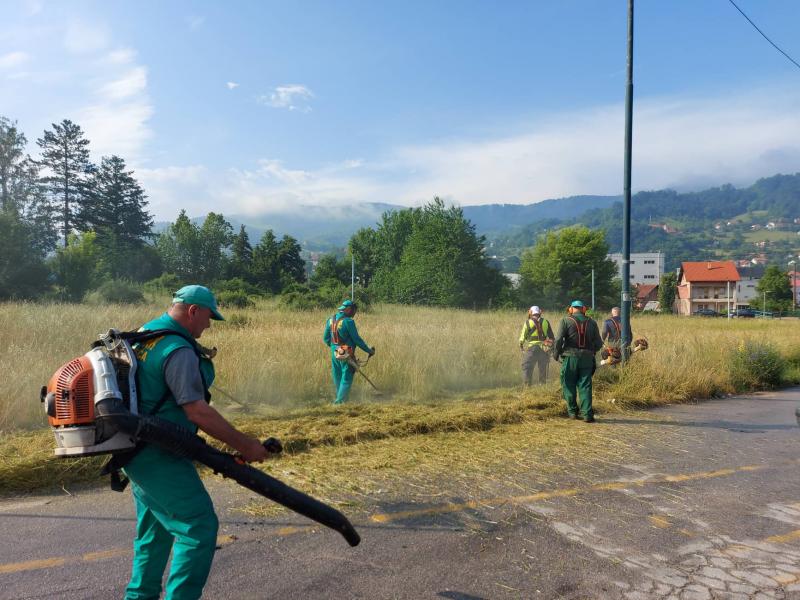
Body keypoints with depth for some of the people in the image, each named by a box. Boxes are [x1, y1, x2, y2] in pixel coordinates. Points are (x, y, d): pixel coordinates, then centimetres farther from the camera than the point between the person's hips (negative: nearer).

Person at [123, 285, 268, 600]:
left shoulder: (144, 336, 11)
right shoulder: (178, 350, -21)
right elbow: (197, 411, -26)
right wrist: (243, 444, -21)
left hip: (137, 450, 11)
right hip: (159, 456, -11)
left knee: (155, 529, 22)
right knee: (199, 526, -6)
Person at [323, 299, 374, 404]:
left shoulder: (330, 320, 6)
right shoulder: (348, 321, -15)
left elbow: (326, 338, 12)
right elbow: (357, 339, -13)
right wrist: (369, 350, -4)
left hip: (335, 354, 7)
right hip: (346, 355, -7)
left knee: (337, 379, 17)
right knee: (346, 379, 1)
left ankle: (339, 399, 27)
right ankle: (340, 401, -5)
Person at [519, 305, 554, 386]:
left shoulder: (528, 322, -1)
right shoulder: (545, 322, 10)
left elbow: (523, 336, 1)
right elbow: (551, 336, 11)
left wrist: (521, 345, 17)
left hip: (532, 348, -4)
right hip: (544, 349, 4)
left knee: (526, 367, 1)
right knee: (542, 369, 13)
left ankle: (526, 385, -7)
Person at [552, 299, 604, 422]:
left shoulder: (566, 321, -2)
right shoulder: (591, 322, 8)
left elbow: (558, 340, -12)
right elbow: (599, 343, 8)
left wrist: (556, 354, 2)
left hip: (570, 357, -2)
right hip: (587, 358, 3)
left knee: (569, 386, 10)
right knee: (585, 387, 5)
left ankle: (573, 411, 16)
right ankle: (587, 414, 1)